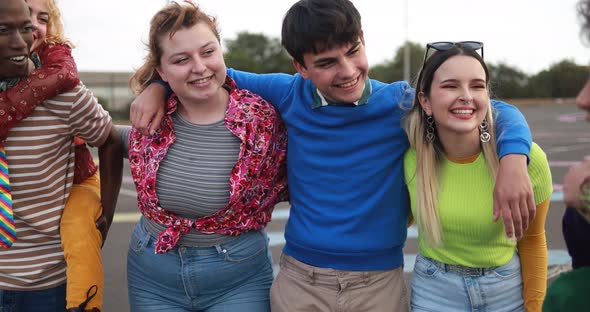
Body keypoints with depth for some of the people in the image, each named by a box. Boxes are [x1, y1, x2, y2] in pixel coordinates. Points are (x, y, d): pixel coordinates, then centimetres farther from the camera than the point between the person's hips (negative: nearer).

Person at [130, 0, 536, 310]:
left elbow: (499, 112, -3)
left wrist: (513, 159, -24)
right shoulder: (290, 95, -2)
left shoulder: (402, 102, -7)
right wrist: (158, 85, -3)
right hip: (300, 279, 1)